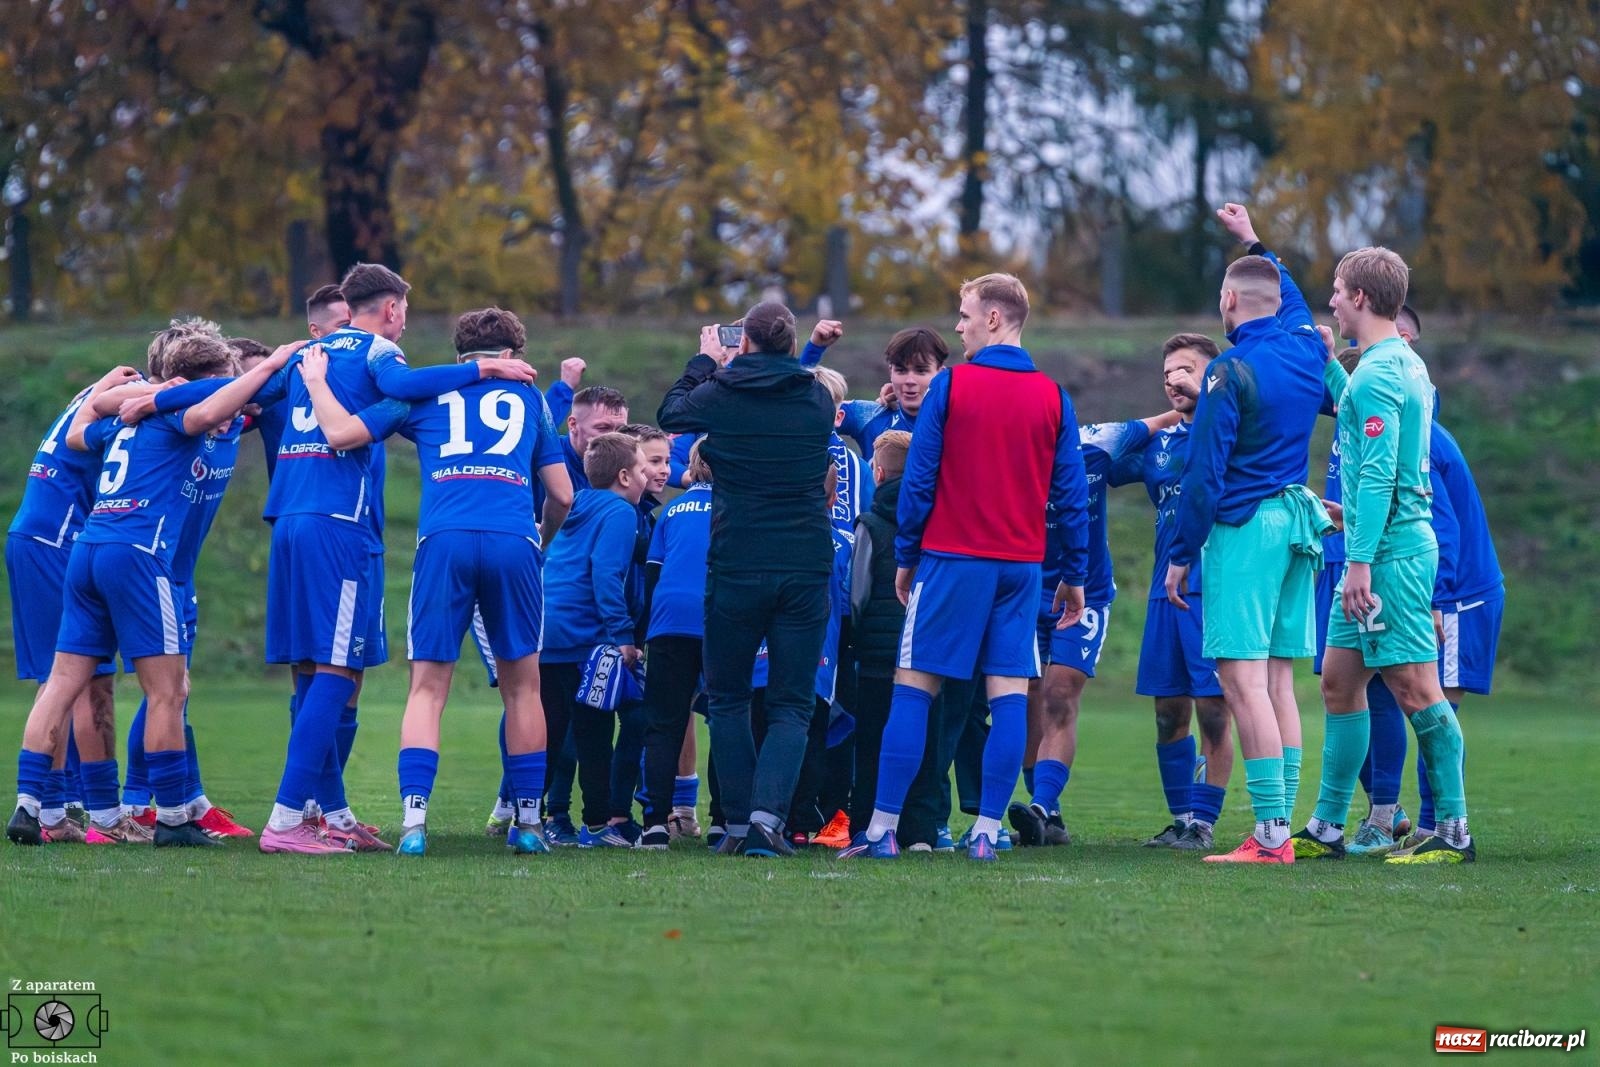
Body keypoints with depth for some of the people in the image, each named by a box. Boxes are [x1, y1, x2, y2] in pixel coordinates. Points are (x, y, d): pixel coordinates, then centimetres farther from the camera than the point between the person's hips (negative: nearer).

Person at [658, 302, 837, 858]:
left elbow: (671, 414, 16)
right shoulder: (818, 399, 2)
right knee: (792, 703, 6)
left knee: (727, 697, 14)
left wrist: (703, 363, 31)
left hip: (736, 567, -1)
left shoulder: (720, 395, -5)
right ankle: (768, 814, -14)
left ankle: (738, 824, 8)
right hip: (808, 568, 1)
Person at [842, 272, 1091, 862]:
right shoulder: (1053, 398, 4)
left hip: (953, 559, -3)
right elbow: (1072, 495, 5)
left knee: (914, 688, 1)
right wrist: (1075, 576, 13)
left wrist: (906, 558, 7)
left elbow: (918, 480, -3)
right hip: (1022, 566, 3)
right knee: (1009, 696, 2)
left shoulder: (950, 387, -5)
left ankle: (883, 828, -2)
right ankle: (986, 831, -2)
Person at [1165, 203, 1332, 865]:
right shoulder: (1306, 347, 8)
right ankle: (1279, 831, 8)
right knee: (1277, 681, 9)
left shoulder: (1231, 371, -12)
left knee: (1242, 680, -10)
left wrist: (1181, 555, -5)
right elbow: (1294, 299, 34)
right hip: (1298, 520, 8)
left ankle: (1270, 835, -17)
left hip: (1244, 527, -8)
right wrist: (1253, 240, 47)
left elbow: (1203, 474, -13)